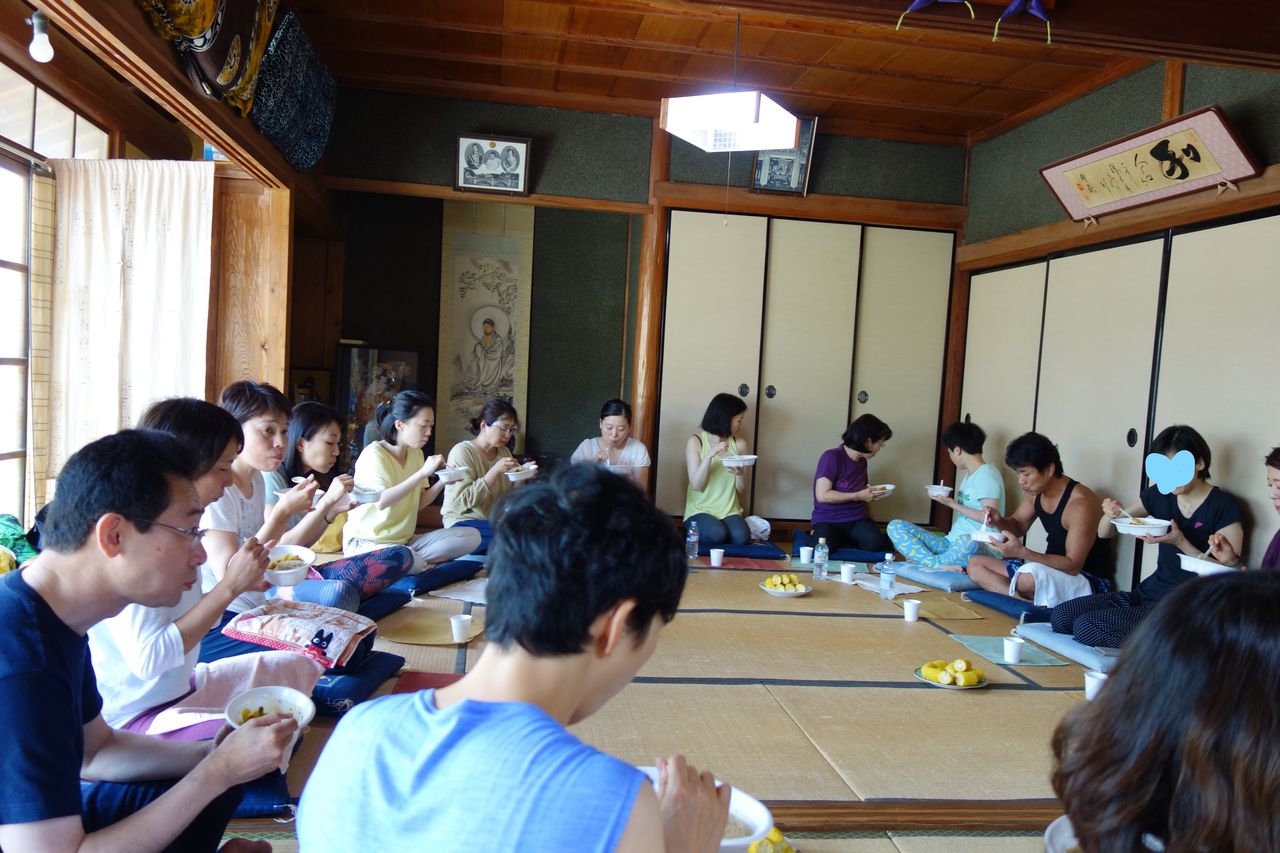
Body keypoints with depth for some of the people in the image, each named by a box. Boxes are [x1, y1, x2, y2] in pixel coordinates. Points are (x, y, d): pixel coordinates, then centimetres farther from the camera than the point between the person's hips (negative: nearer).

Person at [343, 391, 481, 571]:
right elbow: (381, 501, -29)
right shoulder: (374, 453, -13)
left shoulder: (416, 454, 9)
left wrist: (441, 482, -5)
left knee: (472, 536, -9)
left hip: (404, 541, 8)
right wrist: (423, 473, -30)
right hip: (367, 542, -8)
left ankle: (413, 560, -17)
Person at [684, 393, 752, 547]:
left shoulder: (739, 444, 5)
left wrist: (740, 474, -15)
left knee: (741, 537, -29)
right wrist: (709, 456, -24)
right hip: (700, 510, -2)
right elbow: (696, 485, -12)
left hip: (729, 511, 2)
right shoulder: (695, 442, -5)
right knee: (716, 534, -32)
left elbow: (741, 488, 7)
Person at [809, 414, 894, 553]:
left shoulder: (862, 461, 11)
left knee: (875, 543, -28)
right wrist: (859, 496, -15)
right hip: (828, 520, -4)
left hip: (857, 519, 5)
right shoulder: (832, 457, -12)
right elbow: (822, 495, -20)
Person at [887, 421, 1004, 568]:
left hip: (974, 547, -9)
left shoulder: (987, 474, -9)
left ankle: (931, 562, -19)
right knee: (895, 526, -6)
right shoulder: (969, 473, 18)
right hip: (950, 542, 9)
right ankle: (941, 565, -25)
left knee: (967, 542, -46)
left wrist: (953, 505, -16)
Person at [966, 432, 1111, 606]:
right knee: (975, 565, 0)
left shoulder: (1080, 503, -24)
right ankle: (1027, 600, -18)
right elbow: (1018, 525, 16)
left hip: (1089, 580, -9)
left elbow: (1073, 565, -25)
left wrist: (1022, 552, -34)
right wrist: (999, 522, -8)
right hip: (1052, 570, 9)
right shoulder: (1034, 491, 0)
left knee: (1029, 577, -40)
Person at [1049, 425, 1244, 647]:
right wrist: (1110, 514, -10)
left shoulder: (1224, 508, -10)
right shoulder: (1160, 495, 6)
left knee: (1086, 626, -23)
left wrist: (1180, 542, -25)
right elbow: (1104, 533, 13)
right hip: (1148, 593, 6)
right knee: (1061, 615, -13)